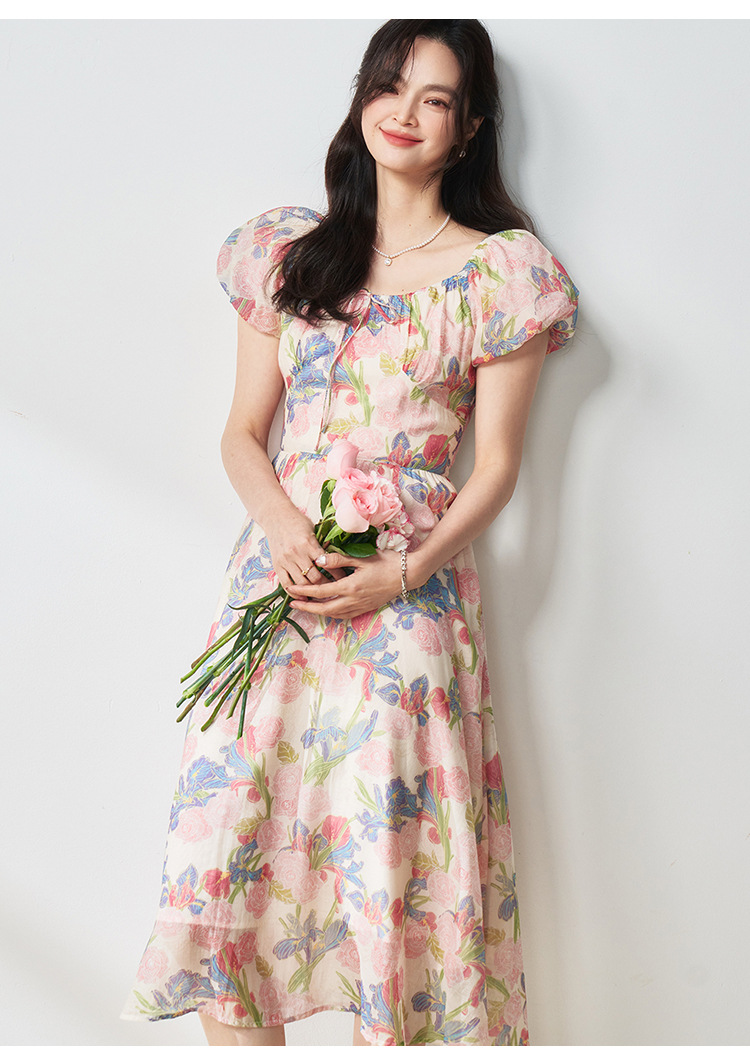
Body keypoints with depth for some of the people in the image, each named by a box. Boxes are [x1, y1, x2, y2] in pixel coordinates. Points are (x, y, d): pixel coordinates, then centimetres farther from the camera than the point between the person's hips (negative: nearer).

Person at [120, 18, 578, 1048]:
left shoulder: (501, 272, 4)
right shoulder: (290, 250, 13)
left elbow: (496, 467, 1)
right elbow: (243, 432, 12)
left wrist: (403, 575, -13)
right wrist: (282, 524, -9)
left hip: (410, 586, -3)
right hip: (277, 572, 3)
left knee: (393, 849, -5)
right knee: (233, 825, 0)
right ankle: (242, 1030, 16)